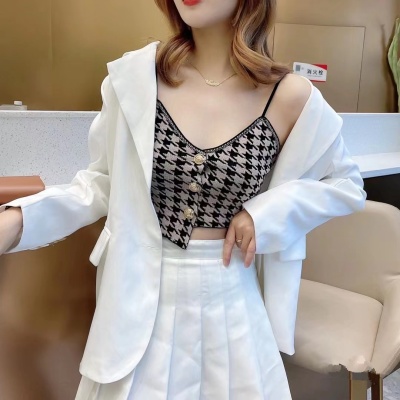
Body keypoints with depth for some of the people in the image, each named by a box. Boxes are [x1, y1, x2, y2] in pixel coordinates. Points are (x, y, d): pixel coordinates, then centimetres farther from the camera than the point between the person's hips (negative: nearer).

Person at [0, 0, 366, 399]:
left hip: (231, 303, 0)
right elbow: (103, 184, 1)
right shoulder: (134, 76, -9)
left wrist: (266, 212, -11)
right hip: (141, 300, 1)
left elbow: (347, 185, 4)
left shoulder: (290, 97, -10)